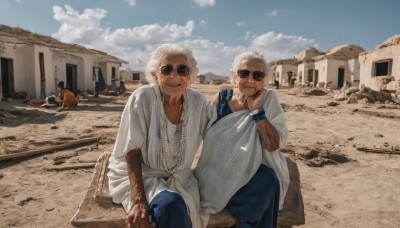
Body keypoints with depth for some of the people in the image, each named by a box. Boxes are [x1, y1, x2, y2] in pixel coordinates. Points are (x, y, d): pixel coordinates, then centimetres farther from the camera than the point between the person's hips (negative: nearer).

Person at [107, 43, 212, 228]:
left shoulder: (198, 102, -6)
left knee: (175, 211, -26)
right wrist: (139, 201, -24)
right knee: (170, 205, -31)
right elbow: (132, 152, -16)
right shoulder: (142, 98, -16)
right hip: (139, 175, -2)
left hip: (178, 177, 3)